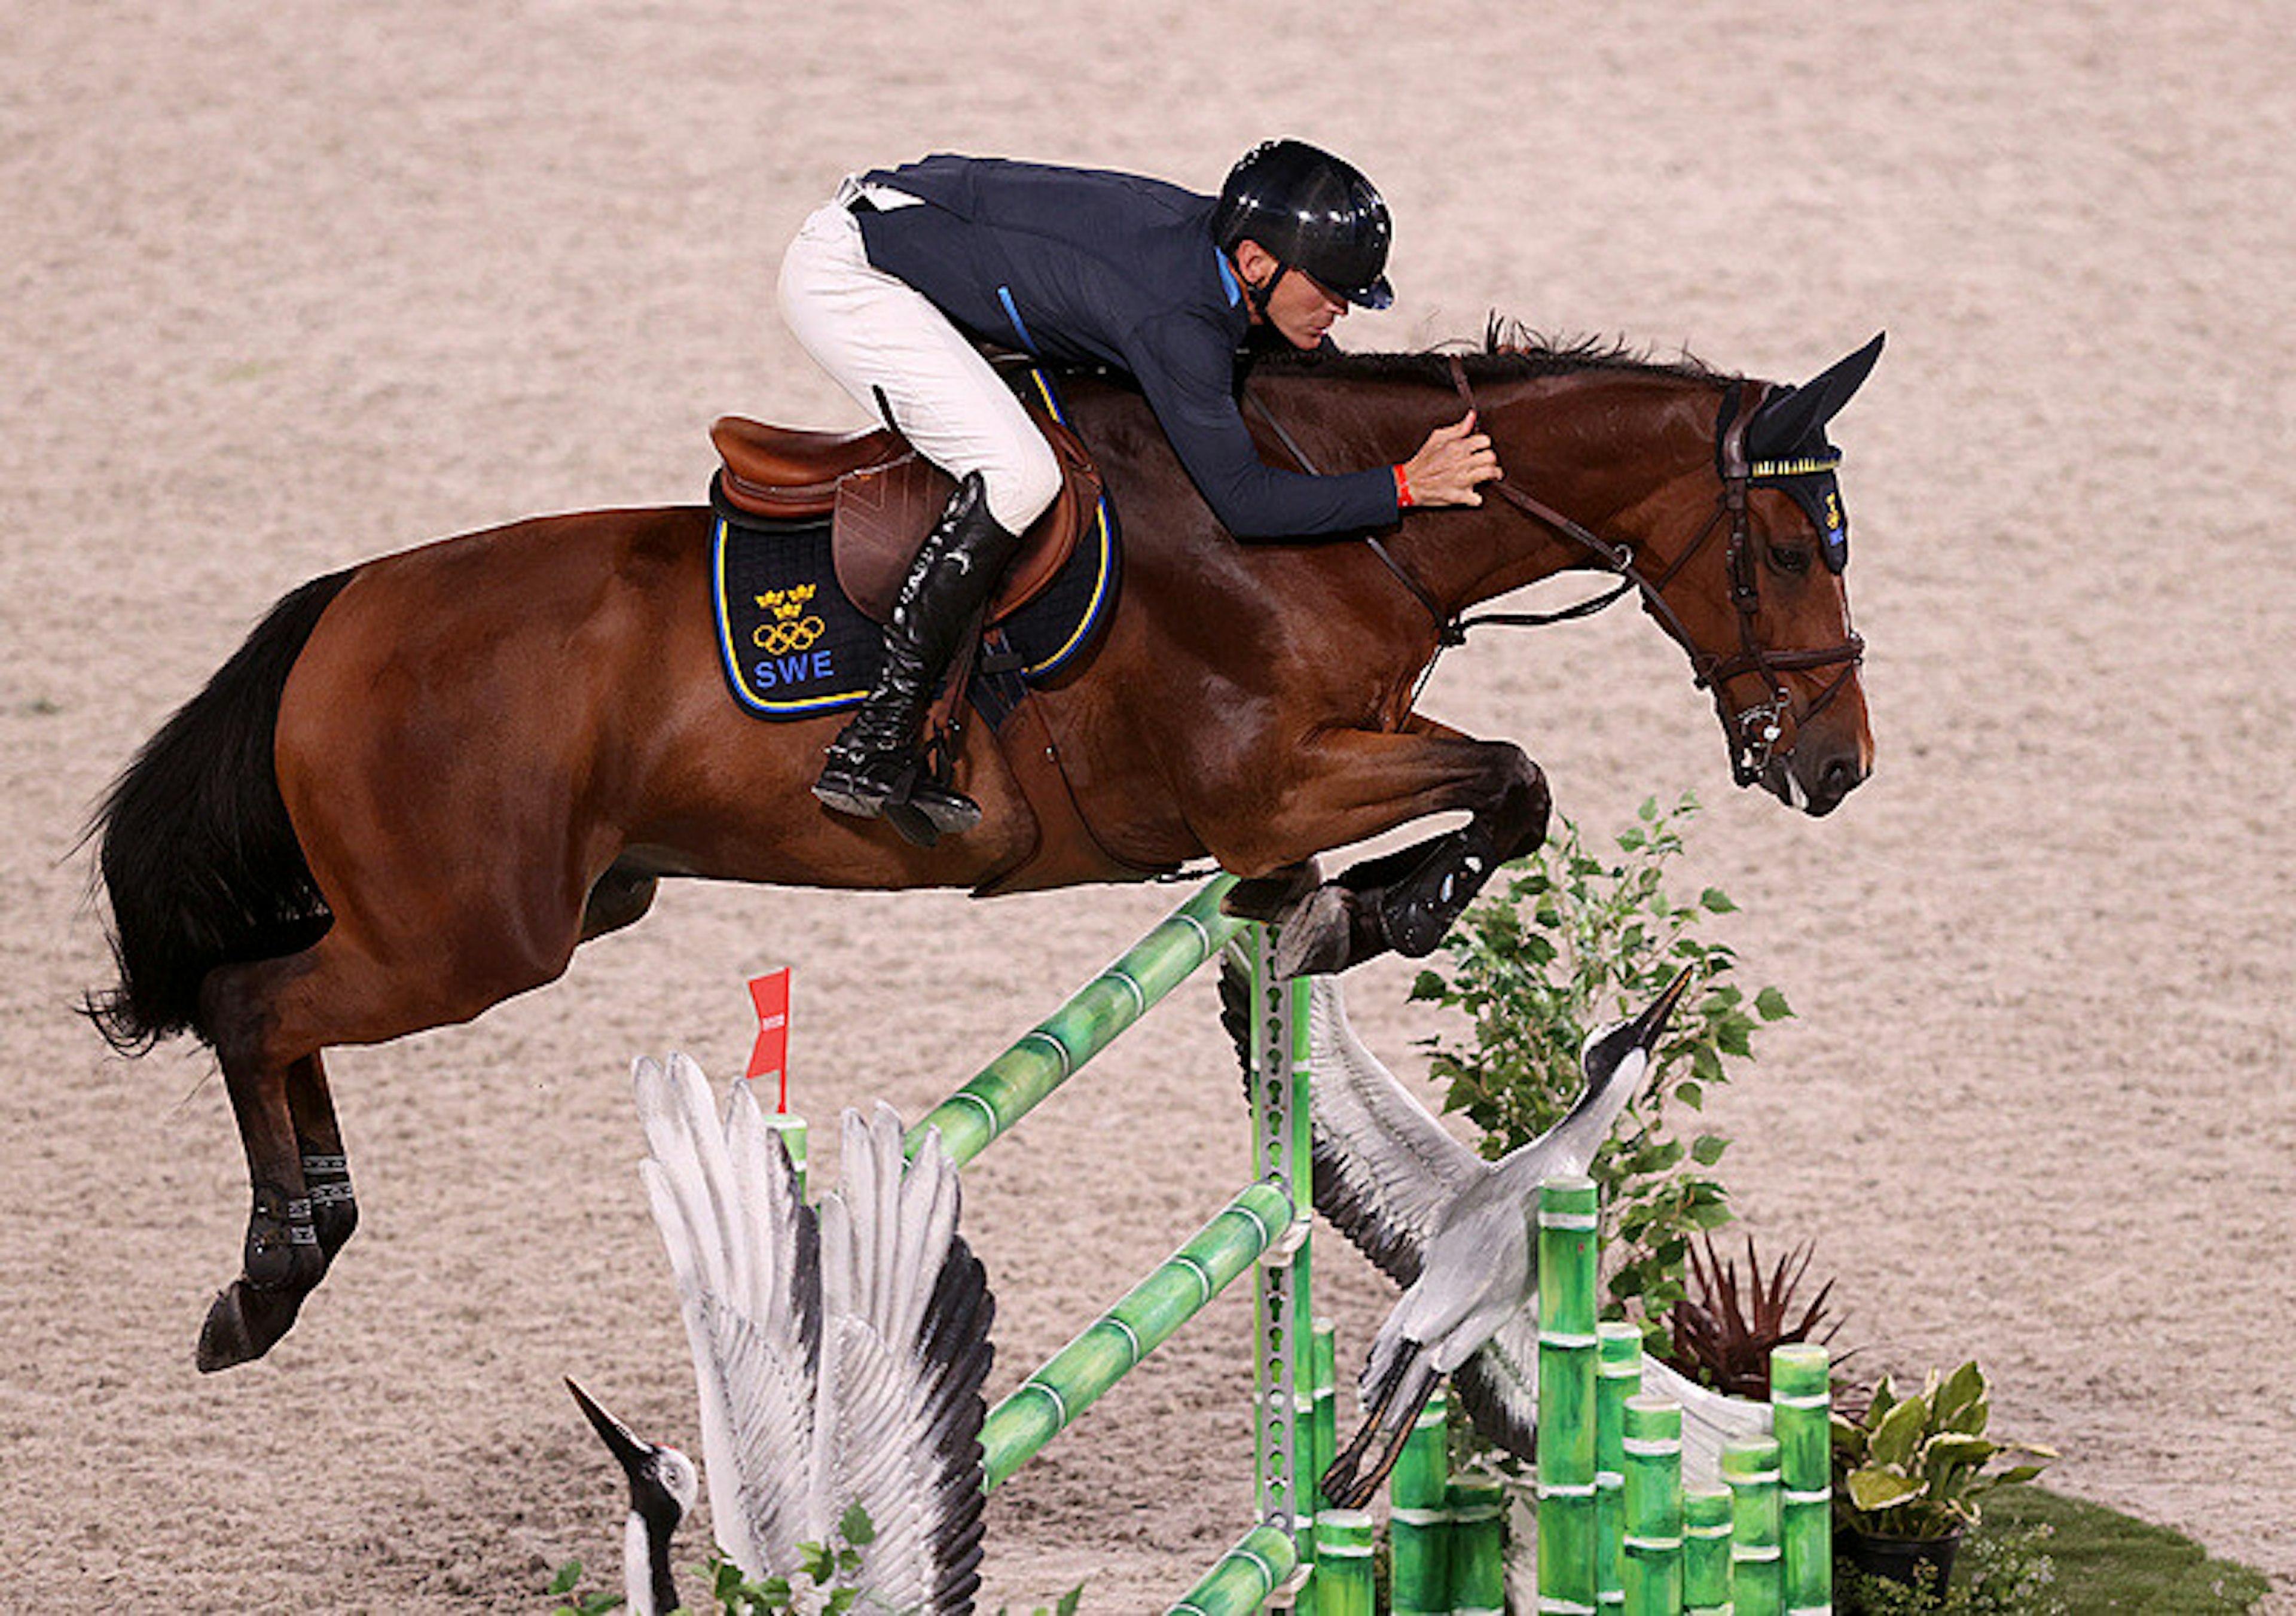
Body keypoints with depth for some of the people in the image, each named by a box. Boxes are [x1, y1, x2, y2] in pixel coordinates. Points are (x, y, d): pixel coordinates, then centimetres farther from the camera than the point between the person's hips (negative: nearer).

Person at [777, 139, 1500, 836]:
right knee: (1017, 476, -23)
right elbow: (1244, 503, -29)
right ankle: (874, 744, -21)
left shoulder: (1225, 246, -2)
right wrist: (1406, 486, -26)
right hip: (845, 275, -10)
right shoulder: (1177, 320, -29)